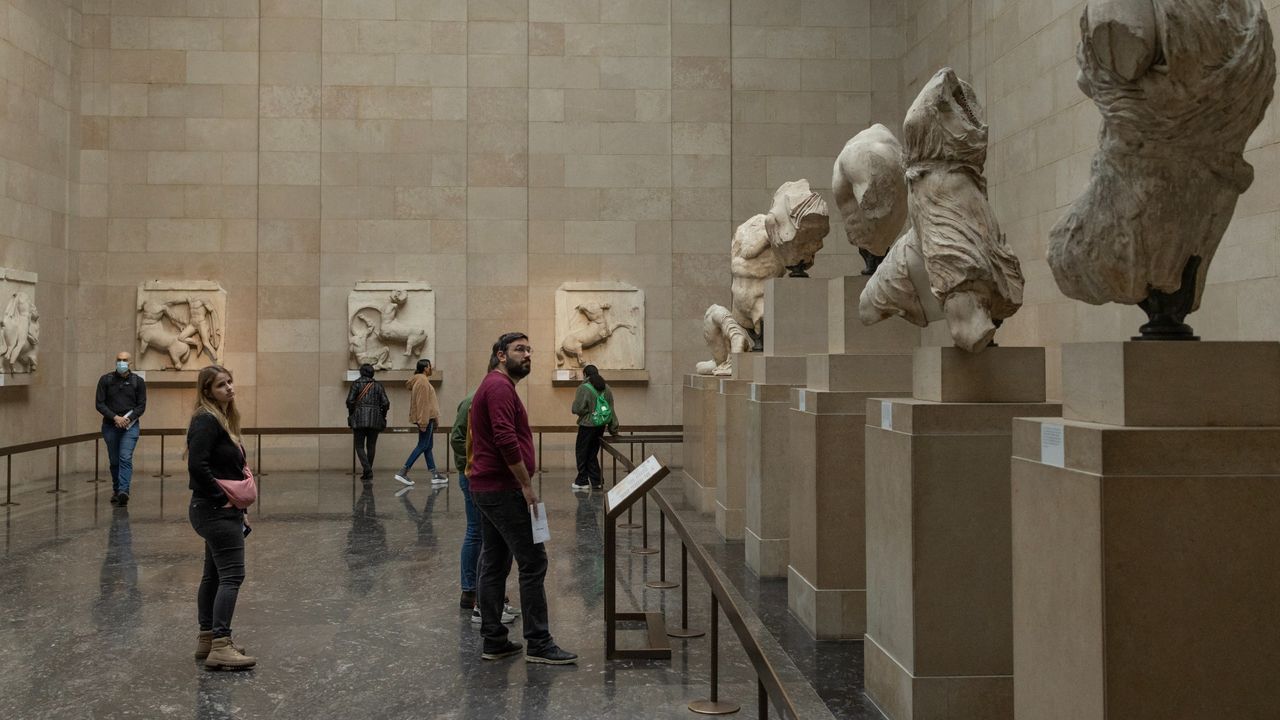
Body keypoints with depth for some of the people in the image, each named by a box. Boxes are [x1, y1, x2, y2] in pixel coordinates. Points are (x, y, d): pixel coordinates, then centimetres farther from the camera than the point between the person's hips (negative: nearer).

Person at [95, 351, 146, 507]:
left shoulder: (137, 381, 3)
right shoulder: (105, 380, 3)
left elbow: (141, 405, 2)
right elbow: (100, 404, -1)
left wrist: (128, 418, -13)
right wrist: (115, 417, -14)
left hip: (130, 425, -2)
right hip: (110, 426, 2)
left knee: (126, 458, -15)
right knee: (114, 460, 10)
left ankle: (123, 491, -24)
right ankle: (116, 491, 24)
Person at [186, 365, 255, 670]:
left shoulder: (223, 419, 15)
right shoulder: (206, 421, -15)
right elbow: (197, 465, -25)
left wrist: (238, 507, 16)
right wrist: (222, 498, -18)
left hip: (223, 511, 10)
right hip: (216, 511, -10)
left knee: (214, 575, 15)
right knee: (231, 576, -12)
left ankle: (207, 639, 23)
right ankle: (221, 646, -12)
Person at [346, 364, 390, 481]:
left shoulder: (356, 384, 0)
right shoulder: (378, 385, 6)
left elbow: (350, 401, -8)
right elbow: (385, 403, 1)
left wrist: (351, 416, 6)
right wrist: (382, 417, 14)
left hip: (359, 419, -2)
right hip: (374, 420, 2)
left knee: (359, 446, 3)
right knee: (371, 446, 11)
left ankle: (367, 469, -17)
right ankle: (368, 472, 13)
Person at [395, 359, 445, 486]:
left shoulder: (422, 380, 17)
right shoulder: (422, 382, -14)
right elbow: (422, 403, -20)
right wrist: (423, 422, -23)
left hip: (427, 419, 11)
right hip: (425, 418, -11)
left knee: (428, 447, 9)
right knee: (423, 446, -9)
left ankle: (435, 475, 11)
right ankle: (403, 472, -10)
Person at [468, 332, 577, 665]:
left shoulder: (494, 386, 20)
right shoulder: (500, 386, -13)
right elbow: (505, 439, -23)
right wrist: (526, 484, -18)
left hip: (488, 488, 11)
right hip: (503, 489, -11)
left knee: (494, 564, 11)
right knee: (533, 562, -7)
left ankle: (494, 641, 16)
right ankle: (538, 644, -4)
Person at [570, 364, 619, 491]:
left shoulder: (583, 388, -13)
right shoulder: (606, 388, 6)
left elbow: (577, 409, -15)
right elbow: (612, 409, 8)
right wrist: (613, 428, 13)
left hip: (587, 425, -6)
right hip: (601, 425, 6)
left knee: (581, 452, 7)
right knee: (593, 453, 16)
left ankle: (582, 481, 9)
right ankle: (596, 481, 15)